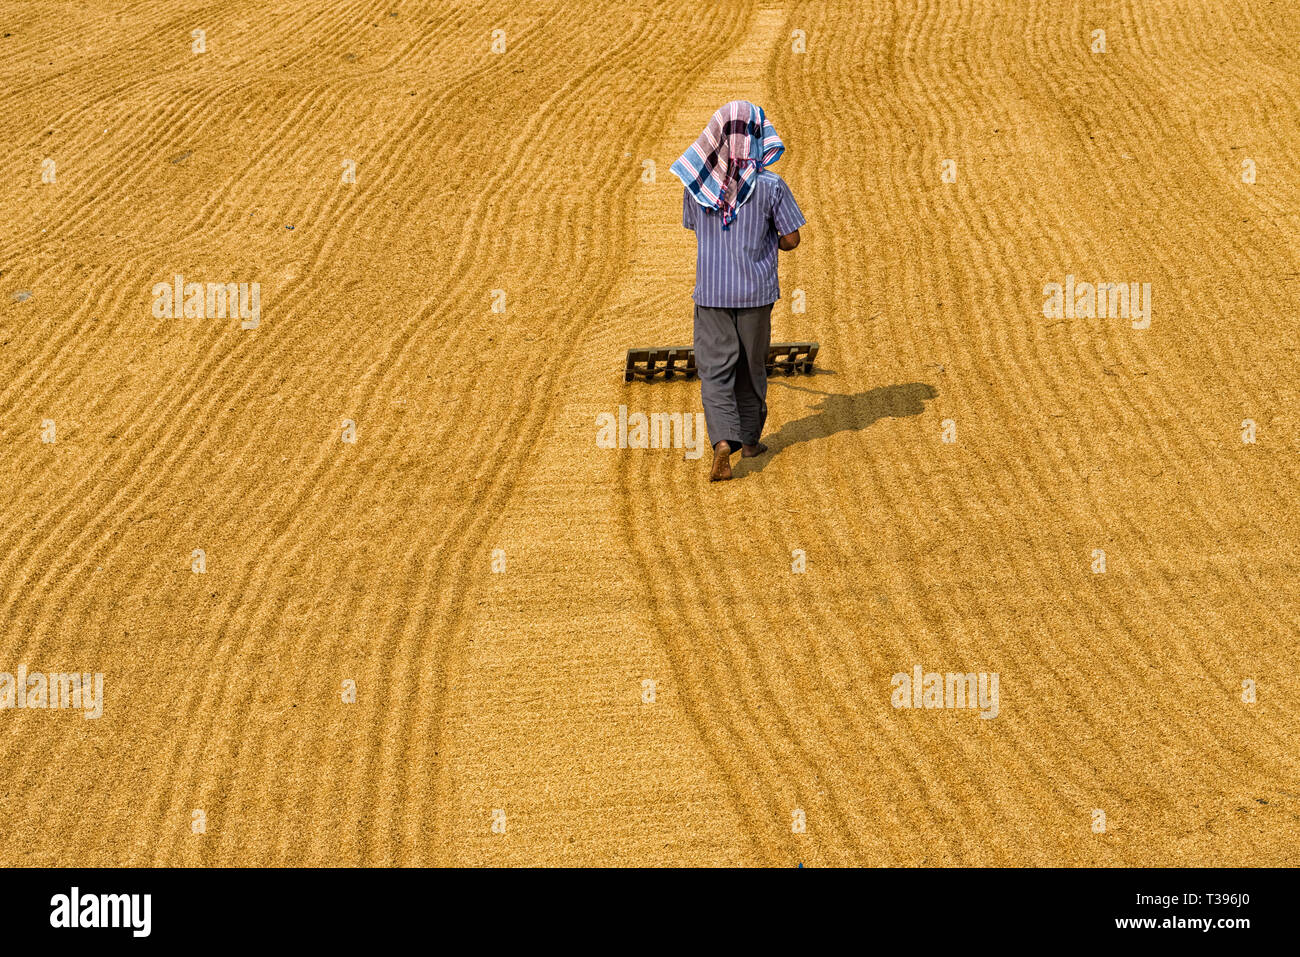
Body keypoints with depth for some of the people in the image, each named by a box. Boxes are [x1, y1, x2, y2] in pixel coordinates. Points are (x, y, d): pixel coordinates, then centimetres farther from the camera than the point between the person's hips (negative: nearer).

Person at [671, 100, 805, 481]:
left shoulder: (696, 183, -5)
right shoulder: (770, 186, -12)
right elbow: (791, 239, -5)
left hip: (711, 292, 1)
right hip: (755, 291, 0)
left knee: (715, 369, 2)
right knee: (752, 366, 17)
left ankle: (722, 440, -19)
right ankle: (749, 439, 29)